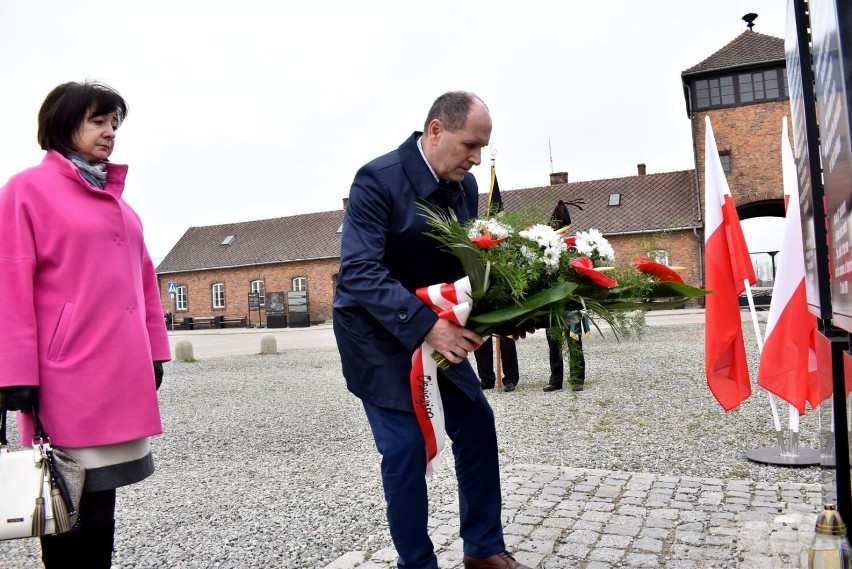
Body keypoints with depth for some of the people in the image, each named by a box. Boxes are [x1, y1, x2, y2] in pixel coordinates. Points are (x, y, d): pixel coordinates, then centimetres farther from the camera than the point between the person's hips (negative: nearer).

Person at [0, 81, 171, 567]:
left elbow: (143, 279, 18)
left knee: (101, 493, 15)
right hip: (69, 374, -6)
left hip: (123, 372, 6)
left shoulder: (118, 200, 17)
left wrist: (155, 350, 15)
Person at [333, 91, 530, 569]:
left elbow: (468, 260, 4)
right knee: (406, 445, -7)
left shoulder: (465, 184, -2)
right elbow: (359, 273, -29)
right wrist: (426, 324, -38)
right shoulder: (377, 179, -22)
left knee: (477, 421, 6)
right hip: (377, 329, -6)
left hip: (437, 320, 7)